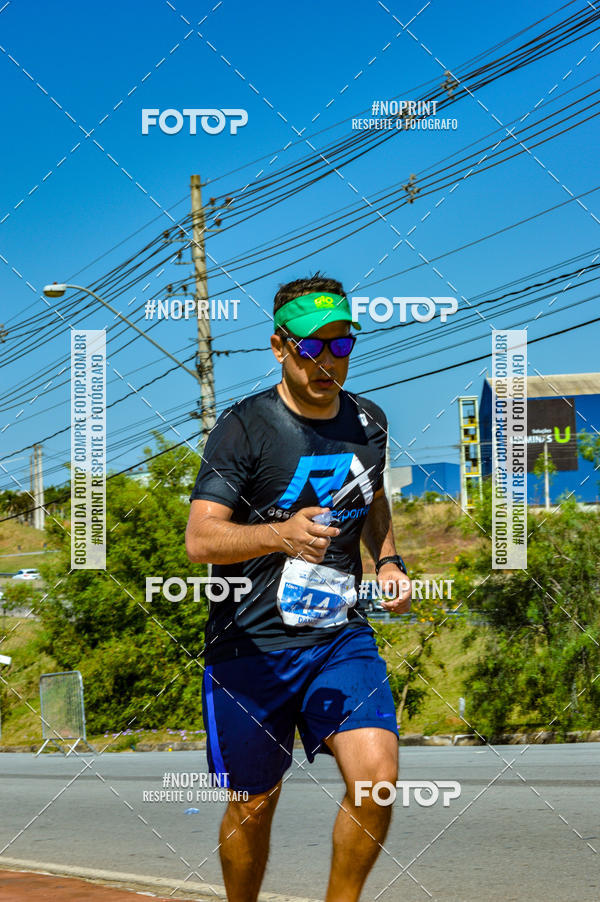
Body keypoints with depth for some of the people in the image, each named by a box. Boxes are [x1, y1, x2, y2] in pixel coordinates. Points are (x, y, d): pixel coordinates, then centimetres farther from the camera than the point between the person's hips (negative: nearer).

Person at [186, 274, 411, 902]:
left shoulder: (368, 422, 8)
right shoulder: (244, 426, -10)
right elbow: (200, 539, -18)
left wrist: (388, 562, 11)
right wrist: (281, 533, -35)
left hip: (341, 636, 3)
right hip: (251, 644, -3)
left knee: (377, 778, -16)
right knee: (254, 804, 6)